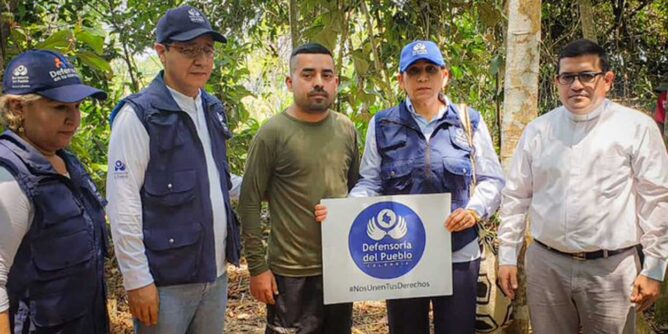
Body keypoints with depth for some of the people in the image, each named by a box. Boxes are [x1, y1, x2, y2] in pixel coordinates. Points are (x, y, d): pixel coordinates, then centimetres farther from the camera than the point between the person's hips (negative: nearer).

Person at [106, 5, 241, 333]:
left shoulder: (212, 109, 9)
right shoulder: (139, 115, -13)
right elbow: (123, 204, -15)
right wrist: (137, 280, -16)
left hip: (215, 273, 7)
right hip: (165, 279, -6)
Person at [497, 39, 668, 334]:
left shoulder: (636, 127, -3)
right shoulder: (537, 130, 5)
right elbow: (516, 197, 8)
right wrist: (507, 257, 6)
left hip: (611, 269, -2)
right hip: (545, 265, 2)